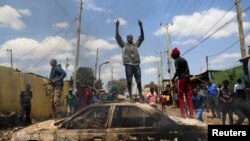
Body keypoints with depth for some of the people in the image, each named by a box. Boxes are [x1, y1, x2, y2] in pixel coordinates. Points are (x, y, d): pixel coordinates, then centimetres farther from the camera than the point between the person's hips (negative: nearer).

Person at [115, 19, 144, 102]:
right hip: (128, 65, -1)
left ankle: (141, 97, 2)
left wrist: (140, 26, 3)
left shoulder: (136, 44, 19)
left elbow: (142, 37, 12)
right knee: (129, 82, -2)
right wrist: (117, 26, -1)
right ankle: (131, 97, 0)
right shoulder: (124, 44, 14)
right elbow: (117, 37, 6)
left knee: (139, 82, -2)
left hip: (136, 64, 2)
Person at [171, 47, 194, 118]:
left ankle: (183, 114, -5)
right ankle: (191, 114, 2)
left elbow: (177, 71, -13)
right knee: (188, 96, 5)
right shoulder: (184, 60, 20)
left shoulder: (177, 61, -4)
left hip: (182, 79, -7)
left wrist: (173, 78, -2)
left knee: (180, 96, -1)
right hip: (187, 78, 7)